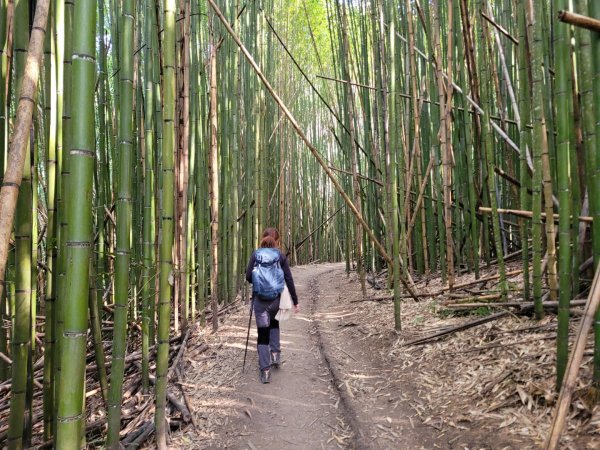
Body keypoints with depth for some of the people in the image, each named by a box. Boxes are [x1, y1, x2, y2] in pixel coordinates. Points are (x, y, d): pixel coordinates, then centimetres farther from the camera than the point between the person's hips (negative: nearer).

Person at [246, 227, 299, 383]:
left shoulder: (256, 254, 0)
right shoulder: (281, 255, 0)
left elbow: (248, 277, -3)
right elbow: (289, 280, -2)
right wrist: (295, 301, 3)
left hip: (259, 298, -1)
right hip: (276, 298, 1)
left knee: (263, 333, 4)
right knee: (274, 323, 30)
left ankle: (265, 370, 0)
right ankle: (275, 353, 19)